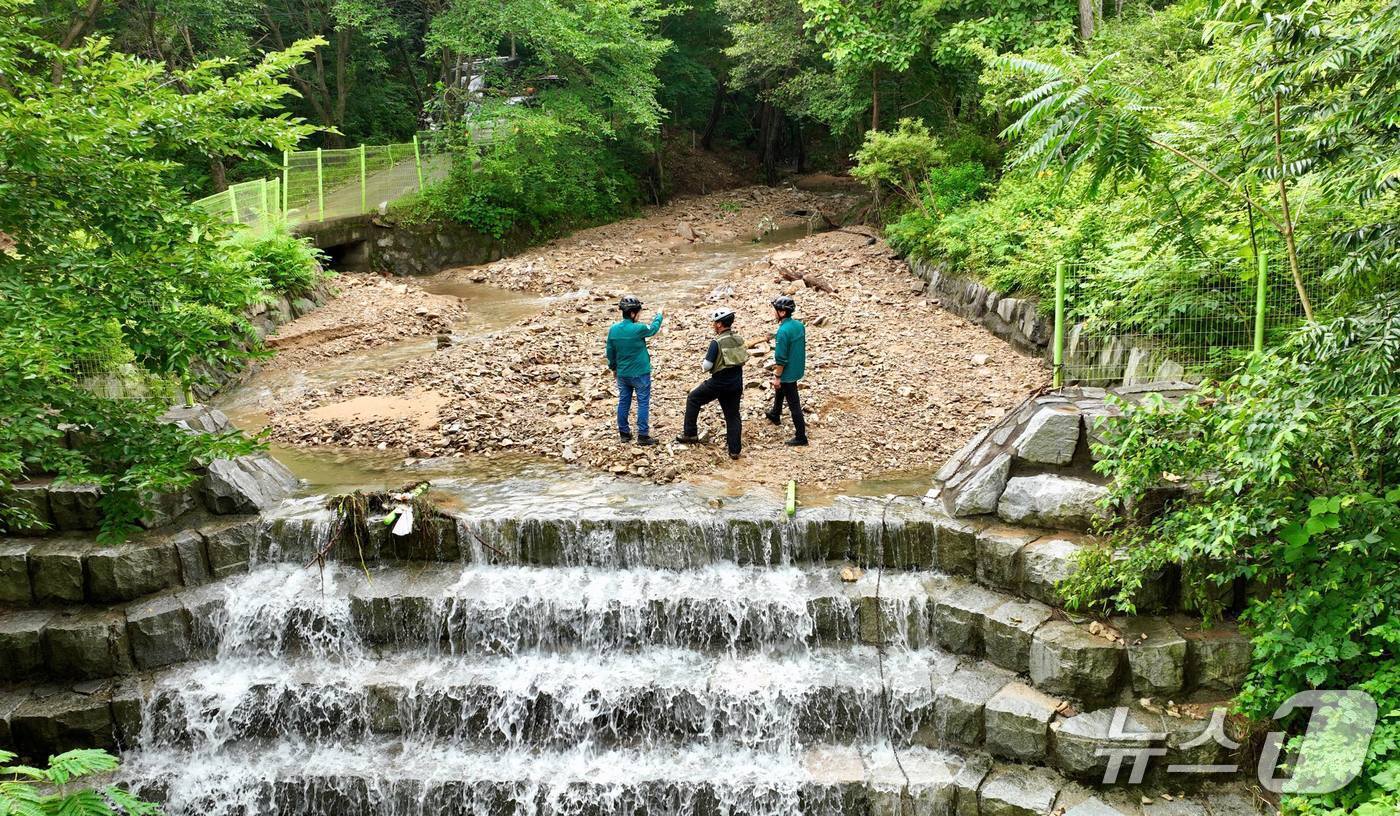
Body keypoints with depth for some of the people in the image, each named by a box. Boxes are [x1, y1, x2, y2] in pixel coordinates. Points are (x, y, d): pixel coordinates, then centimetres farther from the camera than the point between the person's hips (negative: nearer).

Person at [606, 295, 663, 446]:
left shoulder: (613, 329, -4)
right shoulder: (638, 329, -19)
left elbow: (610, 352, 6)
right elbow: (653, 329, 2)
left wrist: (613, 367, 22)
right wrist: (659, 315, 21)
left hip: (622, 373, 5)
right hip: (640, 374, -5)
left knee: (623, 402, 14)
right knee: (643, 403, 3)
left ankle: (624, 433, 21)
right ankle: (643, 435, 2)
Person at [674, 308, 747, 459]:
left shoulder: (717, 342, -17)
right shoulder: (739, 339, 3)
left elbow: (707, 366, -17)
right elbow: (744, 360, 12)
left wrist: (703, 364, 5)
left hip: (718, 383, -5)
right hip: (736, 384, 5)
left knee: (693, 399, 15)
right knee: (733, 415, 13)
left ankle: (690, 434, 15)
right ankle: (735, 450, 12)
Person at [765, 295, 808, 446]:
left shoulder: (783, 331, -27)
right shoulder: (799, 325, -1)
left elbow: (781, 358, -24)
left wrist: (777, 376, -13)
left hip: (788, 372, -9)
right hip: (798, 369, 9)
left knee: (794, 404, 0)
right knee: (779, 389, 33)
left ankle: (801, 437, 6)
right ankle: (775, 416, 54)